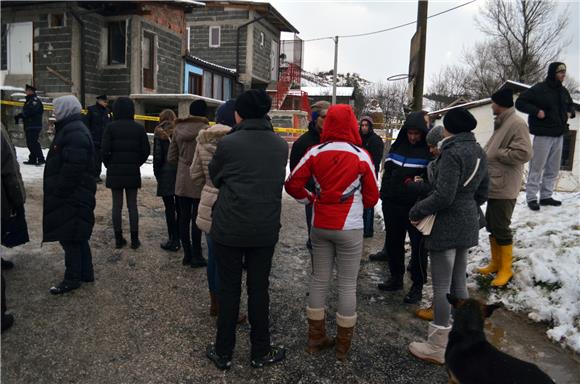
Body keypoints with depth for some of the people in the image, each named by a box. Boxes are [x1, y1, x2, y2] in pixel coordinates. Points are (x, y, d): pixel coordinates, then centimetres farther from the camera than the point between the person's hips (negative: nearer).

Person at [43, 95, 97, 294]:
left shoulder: (74, 132, -19)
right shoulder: (70, 129, 16)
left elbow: (72, 168, -25)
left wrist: (59, 192, -19)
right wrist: (57, 191, 20)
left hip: (71, 196, -11)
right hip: (75, 194, 11)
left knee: (69, 237, -2)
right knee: (77, 236, 17)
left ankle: (72, 279, 9)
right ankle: (85, 273, 27)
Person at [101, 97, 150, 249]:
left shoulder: (111, 127, -6)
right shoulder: (139, 128, -1)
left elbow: (105, 150, -12)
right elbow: (146, 150, -2)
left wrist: (109, 165, 5)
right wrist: (137, 163, 10)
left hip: (115, 172, -1)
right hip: (133, 172, 1)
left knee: (117, 205, 7)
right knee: (132, 205, 8)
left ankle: (118, 239, 13)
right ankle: (134, 240, 11)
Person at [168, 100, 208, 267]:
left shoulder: (178, 129, 4)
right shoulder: (205, 129, -13)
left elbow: (171, 157, 7)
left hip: (182, 181, 5)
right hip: (199, 181, -5)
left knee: (184, 217, 11)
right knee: (197, 218, 2)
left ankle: (187, 254, 20)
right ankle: (196, 257, 10)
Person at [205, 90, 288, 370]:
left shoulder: (228, 143, -11)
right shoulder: (281, 145, 0)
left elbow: (214, 177, 4)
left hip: (229, 228, -2)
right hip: (266, 229, 3)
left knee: (229, 289, 10)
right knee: (259, 289, 13)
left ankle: (223, 353, 24)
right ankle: (261, 352, 25)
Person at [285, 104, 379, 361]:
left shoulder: (315, 153, -4)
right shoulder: (362, 156, -8)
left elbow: (292, 185, -4)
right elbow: (372, 197, -1)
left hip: (320, 226, 3)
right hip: (350, 228, -2)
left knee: (319, 280, 14)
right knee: (347, 284, 7)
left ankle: (316, 338, 25)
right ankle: (343, 346, 18)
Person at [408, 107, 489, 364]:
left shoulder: (452, 152, -17)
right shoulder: (478, 152, 9)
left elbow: (443, 196, -23)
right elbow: (482, 193, 15)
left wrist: (416, 211, -11)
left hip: (447, 225, -9)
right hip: (468, 224, 9)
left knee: (441, 286, 0)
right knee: (459, 282, 18)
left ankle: (437, 347, 10)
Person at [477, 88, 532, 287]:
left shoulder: (517, 123, -16)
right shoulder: (501, 123, 14)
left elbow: (524, 153, -23)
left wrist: (497, 153, -16)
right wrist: (486, 152, 4)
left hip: (504, 187, -10)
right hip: (493, 184, 10)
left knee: (501, 228, -1)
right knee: (491, 225, 17)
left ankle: (505, 269, 12)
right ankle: (495, 262, 30)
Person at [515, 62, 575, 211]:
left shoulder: (563, 91, 13)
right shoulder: (538, 89, -9)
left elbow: (570, 104, 31)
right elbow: (520, 102, -9)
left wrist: (570, 112, 9)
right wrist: (536, 111, -18)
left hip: (559, 135, 7)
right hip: (543, 135, -7)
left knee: (553, 169, 10)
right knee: (537, 168, -6)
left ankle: (546, 196, 18)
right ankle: (531, 198, 0)